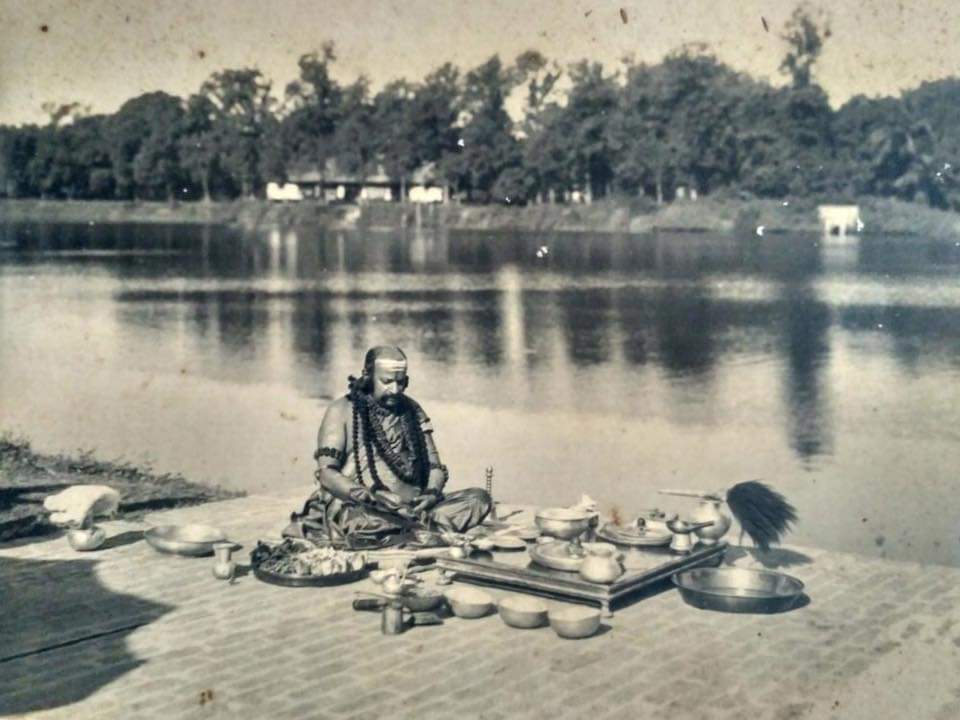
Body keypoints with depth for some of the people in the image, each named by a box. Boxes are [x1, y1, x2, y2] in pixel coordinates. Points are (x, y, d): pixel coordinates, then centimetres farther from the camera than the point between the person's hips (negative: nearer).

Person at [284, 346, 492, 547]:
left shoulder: (412, 410, 16)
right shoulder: (343, 410, 3)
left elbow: (435, 466, 15)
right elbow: (327, 473, -7)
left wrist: (432, 493, -9)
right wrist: (372, 497, -23)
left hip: (412, 507, 5)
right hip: (357, 506, -4)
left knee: (479, 498, -19)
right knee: (363, 522, -40)